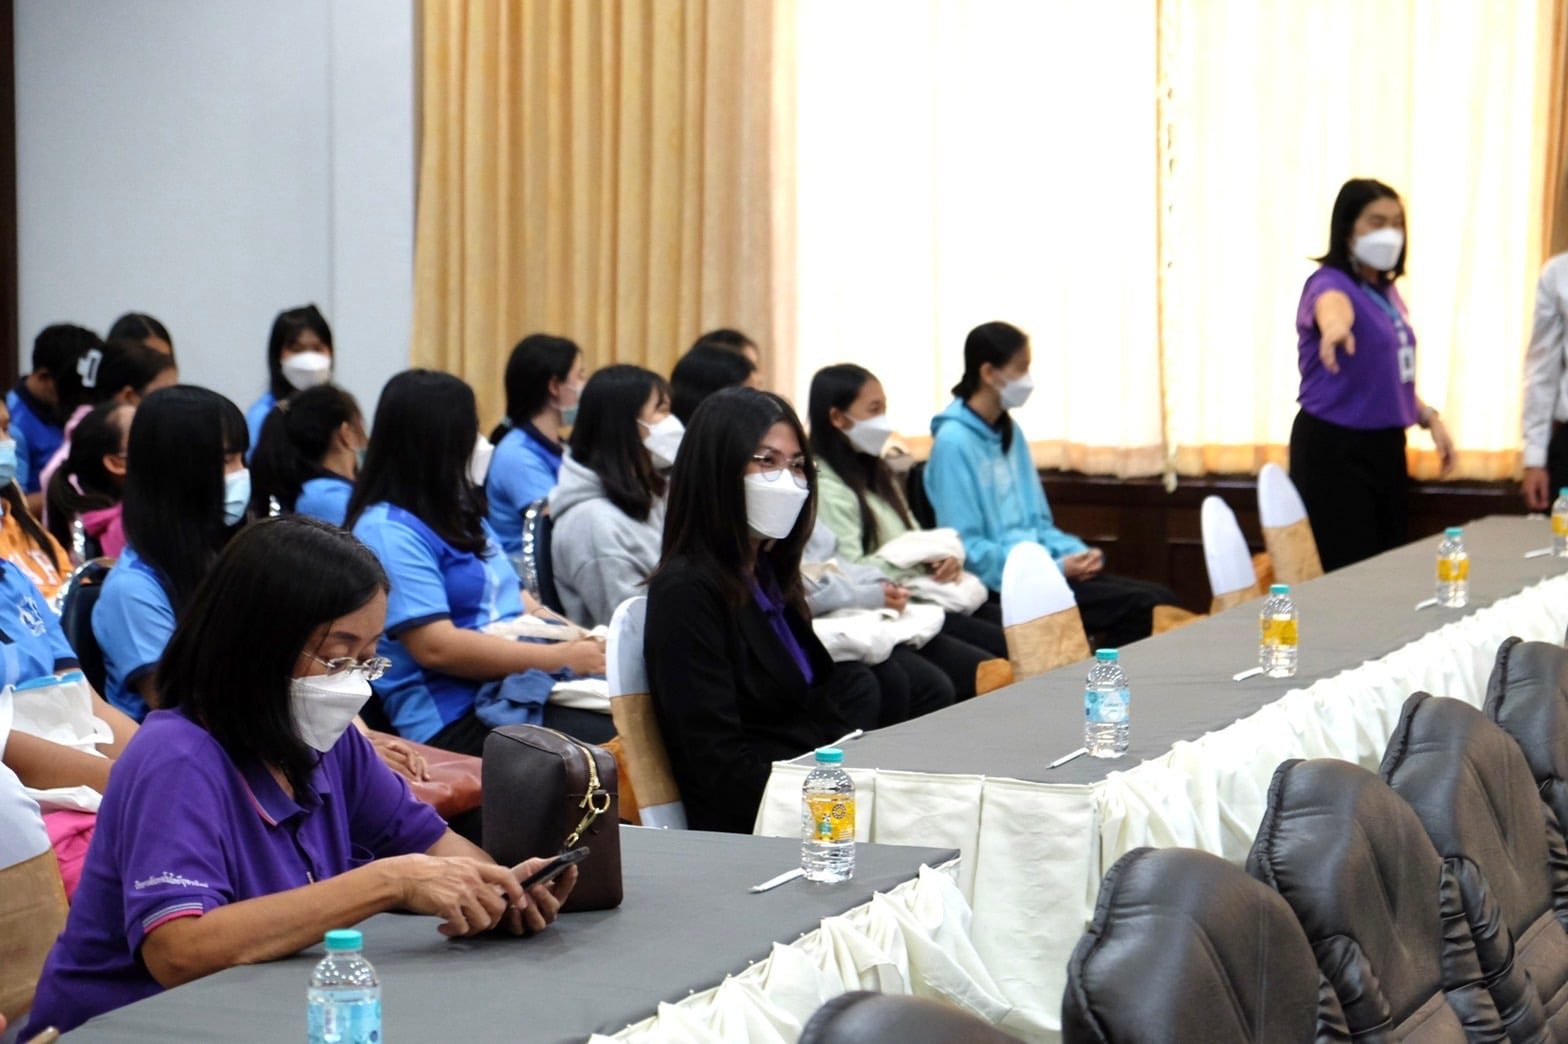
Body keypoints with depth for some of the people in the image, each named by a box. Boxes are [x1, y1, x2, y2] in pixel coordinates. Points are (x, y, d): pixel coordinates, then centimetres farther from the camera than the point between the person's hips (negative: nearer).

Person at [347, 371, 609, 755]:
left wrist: (584, 641, 6)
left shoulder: (459, 514, 21)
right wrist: (562, 657, -15)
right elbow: (436, 647, -17)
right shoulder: (388, 531, -8)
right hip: (454, 720, -9)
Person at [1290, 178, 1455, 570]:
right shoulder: (1330, 283, -14)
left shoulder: (1387, 291, 12)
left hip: (1385, 445, 8)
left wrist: (1429, 418, 11)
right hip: (1335, 448, -8)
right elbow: (1332, 305, -41)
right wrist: (1336, 327, -64)